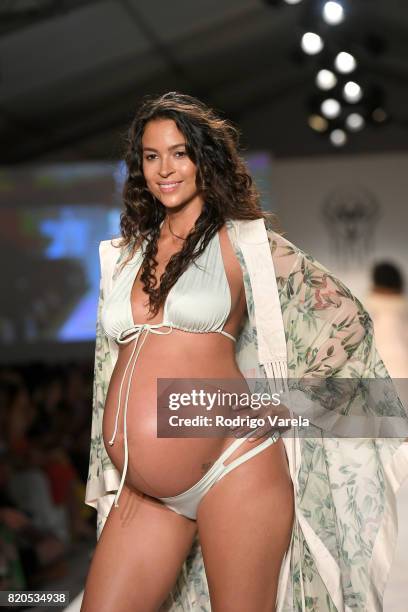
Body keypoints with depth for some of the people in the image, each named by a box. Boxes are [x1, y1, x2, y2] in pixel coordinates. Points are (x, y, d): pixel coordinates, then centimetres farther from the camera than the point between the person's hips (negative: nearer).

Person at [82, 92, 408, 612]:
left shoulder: (243, 242, 1)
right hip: (141, 493, 5)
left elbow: (341, 315, 3)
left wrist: (279, 394, 2)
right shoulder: (124, 256, 15)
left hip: (232, 471, -5)